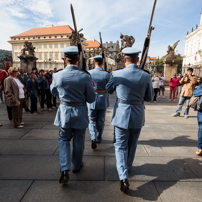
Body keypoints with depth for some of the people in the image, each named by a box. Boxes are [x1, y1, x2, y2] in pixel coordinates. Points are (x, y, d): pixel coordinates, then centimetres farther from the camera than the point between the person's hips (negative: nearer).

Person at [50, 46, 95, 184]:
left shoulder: (58, 76, -9)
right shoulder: (85, 77, -15)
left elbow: (54, 92, 10)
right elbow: (91, 99, -9)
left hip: (64, 112, 1)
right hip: (80, 112, -1)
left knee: (64, 140, 20)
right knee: (78, 141, 18)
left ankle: (65, 170, 9)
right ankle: (76, 166, 39)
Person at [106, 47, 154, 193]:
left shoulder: (117, 74, -11)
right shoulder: (146, 76, -7)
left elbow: (109, 90, 6)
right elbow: (149, 98, 2)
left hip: (122, 113, -2)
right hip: (138, 115, 3)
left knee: (121, 146, 10)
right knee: (132, 144, 22)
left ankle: (123, 176, -1)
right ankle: (128, 166, 43)